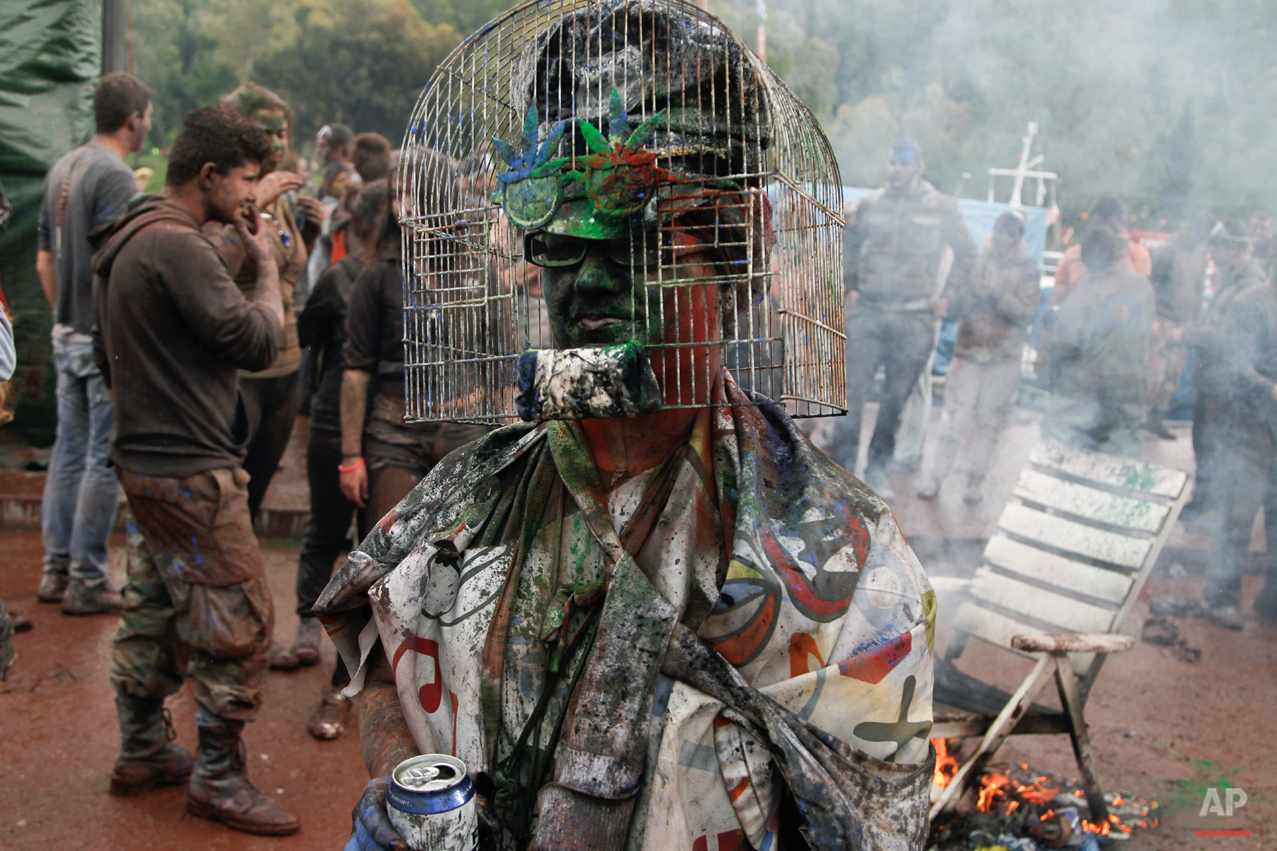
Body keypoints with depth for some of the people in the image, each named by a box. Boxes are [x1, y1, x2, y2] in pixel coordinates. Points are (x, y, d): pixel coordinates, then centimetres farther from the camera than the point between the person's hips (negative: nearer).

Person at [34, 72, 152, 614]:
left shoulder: (61, 169, 13)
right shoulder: (115, 176, -15)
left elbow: (44, 261, 18)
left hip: (67, 337, 9)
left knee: (69, 452, 15)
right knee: (105, 459, -1)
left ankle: (56, 571, 24)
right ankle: (86, 583, 6)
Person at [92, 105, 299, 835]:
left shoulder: (129, 240, 14)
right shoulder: (177, 246, -20)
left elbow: (112, 357, 20)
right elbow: (259, 342, -20)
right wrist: (267, 264, -6)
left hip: (147, 459, 11)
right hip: (192, 472, -11)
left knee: (156, 611, 20)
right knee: (239, 623, -2)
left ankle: (142, 753, 33)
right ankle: (220, 781, 10)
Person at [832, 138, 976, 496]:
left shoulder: (942, 208, 3)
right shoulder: (870, 205, 8)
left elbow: (966, 254, 14)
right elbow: (850, 247, 22)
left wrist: (947, 295, 9)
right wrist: (850, 287, 13)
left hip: (914, 318, -1)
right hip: (866, 311, 1)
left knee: (896, 397, 6)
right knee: (852, 391, -4)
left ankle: (877, 467, 20)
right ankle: (842, 466, 4)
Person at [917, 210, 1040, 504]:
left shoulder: (1027, 269, 4)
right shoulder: (975, 262, 7)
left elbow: (1029, 312, -7)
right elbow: (953, 307, 7)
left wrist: (999, 294, -18)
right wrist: (970, 291, -12)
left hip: (1004, 358, 0)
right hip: (968, 350, 0)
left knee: (989, 423, 4)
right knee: (954, 419, -4)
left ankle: (974, 483, 15)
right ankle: (933, 478, 3)